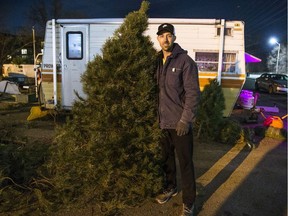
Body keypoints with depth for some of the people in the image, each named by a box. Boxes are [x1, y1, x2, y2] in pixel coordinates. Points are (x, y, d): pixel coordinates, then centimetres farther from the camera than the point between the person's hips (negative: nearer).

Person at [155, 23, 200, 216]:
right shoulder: (158, 61, 9)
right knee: (166, 158, 20)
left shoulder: (185, 61, -10)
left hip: (180, 123, -6)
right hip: (162, 121, 6)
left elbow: (193, 93, -14)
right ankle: (170, 188, 42)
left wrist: (186, 120, -19)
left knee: (185, 163, 2)